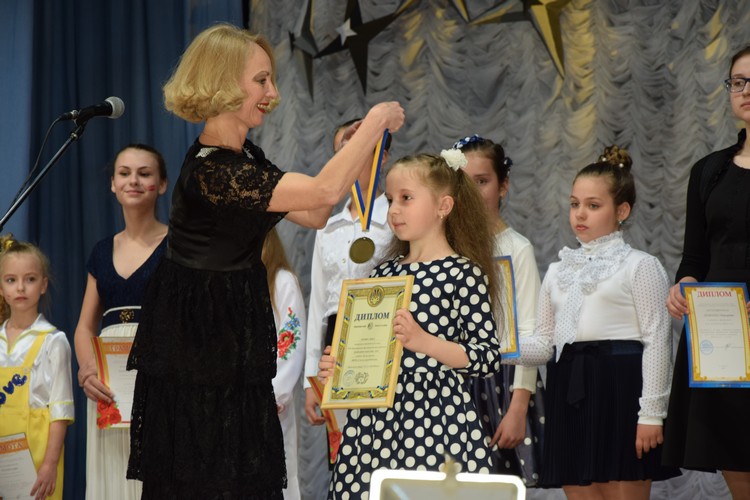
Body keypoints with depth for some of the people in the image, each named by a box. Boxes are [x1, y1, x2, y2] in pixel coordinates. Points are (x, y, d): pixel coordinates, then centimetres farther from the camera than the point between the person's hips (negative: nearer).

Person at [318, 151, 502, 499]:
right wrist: (338, 365, 4)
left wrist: (424, 341, -20)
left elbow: (489, 356, -9)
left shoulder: (465, 274, -3)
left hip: (437, 415, -5)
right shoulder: (385, 272, 15)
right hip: (377, 417, 5)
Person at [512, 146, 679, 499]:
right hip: (569, 390, 6)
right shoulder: (559, 271, 17)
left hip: (620, 389, -6)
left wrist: (651, 413, -12)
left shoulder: (640, 266, 0)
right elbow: (544, 343, 14)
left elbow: (656, 340, -6)